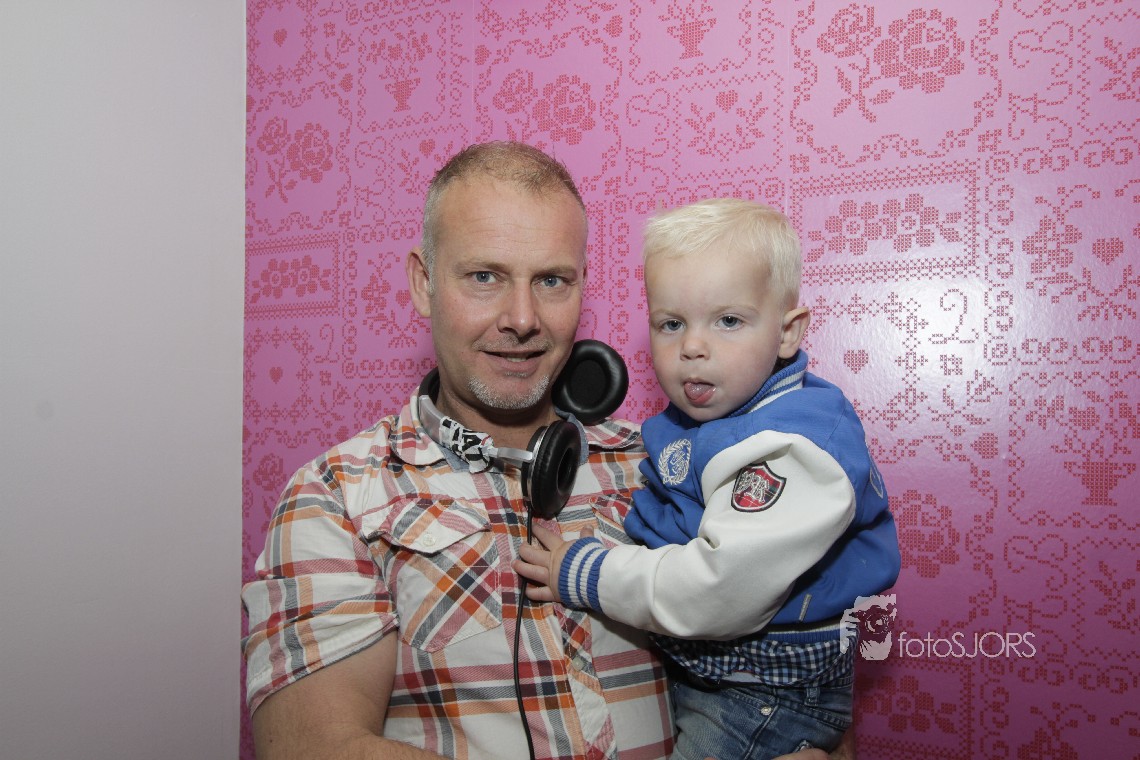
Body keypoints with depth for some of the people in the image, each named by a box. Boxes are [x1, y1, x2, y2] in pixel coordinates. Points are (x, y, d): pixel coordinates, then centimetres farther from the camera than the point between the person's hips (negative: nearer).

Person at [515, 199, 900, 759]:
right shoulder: (696, 417, 2)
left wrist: (585, 575, -21)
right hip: (683, 664, 9)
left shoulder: (793, 449, -27)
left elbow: (720, 590, -33)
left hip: (767, 696, -8)